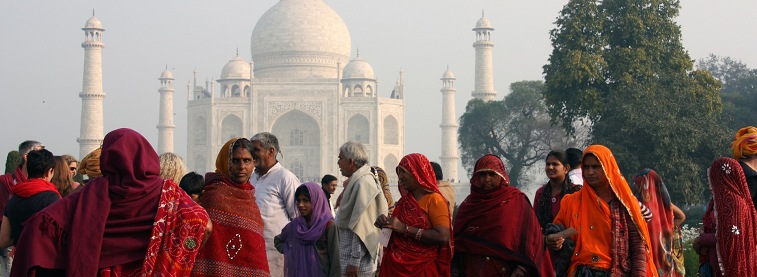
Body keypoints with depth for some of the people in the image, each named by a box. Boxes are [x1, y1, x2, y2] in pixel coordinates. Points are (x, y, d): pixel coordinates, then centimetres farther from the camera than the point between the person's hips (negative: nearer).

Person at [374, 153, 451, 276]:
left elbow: (443, 237, -23)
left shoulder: (434, 200, -11)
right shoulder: (404, 200, 9)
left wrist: (405, 229, -23)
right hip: (397, 266, 6)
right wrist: (385, 222, -3)